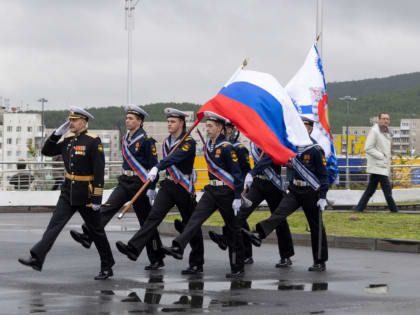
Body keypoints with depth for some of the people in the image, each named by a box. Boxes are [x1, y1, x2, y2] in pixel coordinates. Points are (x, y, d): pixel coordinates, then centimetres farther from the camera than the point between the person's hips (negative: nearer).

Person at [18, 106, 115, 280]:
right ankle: (37, 259, -12)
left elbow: (99, 171, -16)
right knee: (54, 224, -5)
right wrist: (57, 134, 0)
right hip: (68, 192, 6)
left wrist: (97, 198, -19)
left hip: (86, 194, -6)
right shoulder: (68, 140, 8)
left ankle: (107, 267, 17)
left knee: (96, 230, 5)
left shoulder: (93, 141, -13)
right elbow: (46, 151, 14)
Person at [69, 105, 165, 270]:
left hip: (139, 184, -7)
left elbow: (153, 166, -12)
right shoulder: (126, 138, 13)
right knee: (107, 207, -14)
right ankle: (87, 236, -27)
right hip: (125, 182, 7)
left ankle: (157, 260, 10)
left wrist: (151, 188, -16)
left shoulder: (147, 140, -10)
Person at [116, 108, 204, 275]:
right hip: (168, 186, 6)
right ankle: (133, 249, -26)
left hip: (185, 189, -6)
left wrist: (157, 168, -41)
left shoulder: (189, 142, -13)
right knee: (154, 216, -12)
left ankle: (197, 264, 14)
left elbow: (174, 158, -29)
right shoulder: (166, 142, 11)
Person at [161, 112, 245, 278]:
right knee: (196, 217, -13)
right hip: (211, 190, 7)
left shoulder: (226, 148, -15)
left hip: (226, 192, -7)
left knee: (233, 229, 2)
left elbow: (237, 173, -15)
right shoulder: (208, 145, 9)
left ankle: (238, 268, 9)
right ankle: (178, 248, -28)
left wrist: (237, 198, -18)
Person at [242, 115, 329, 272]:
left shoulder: (315, 149, -12)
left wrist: (322, 197, -15)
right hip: (294, 191, 4)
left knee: (316, 227, 4)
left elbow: (323, 175, -10)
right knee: (280, 212, -18)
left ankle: (320, 262, 12)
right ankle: (258, 234, -38)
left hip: (311, 193, -4)